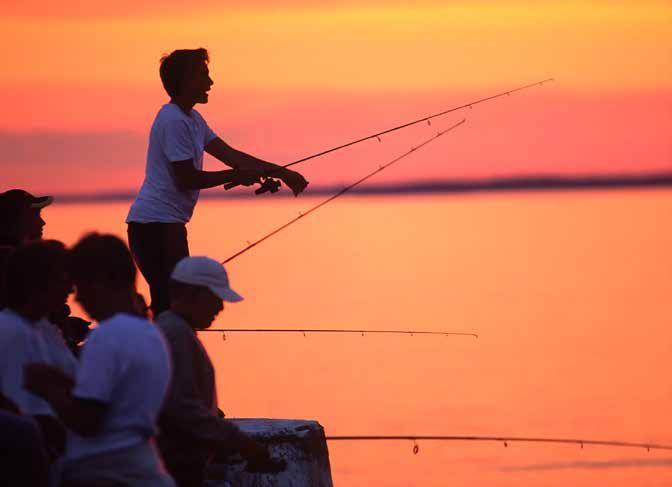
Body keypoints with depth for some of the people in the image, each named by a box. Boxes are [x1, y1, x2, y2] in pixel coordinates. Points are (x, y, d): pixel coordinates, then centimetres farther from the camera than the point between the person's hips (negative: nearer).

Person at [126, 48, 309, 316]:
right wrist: (237, 176, -8)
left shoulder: (193, 120, 17)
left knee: (170, 303, 8)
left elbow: (229, 154, 16)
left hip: (168, 223, 10)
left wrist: (281, 173, 9)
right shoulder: (173, 121, -15)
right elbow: (186, 179, -17)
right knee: (172, 303, -14)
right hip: (157, 224, -10)